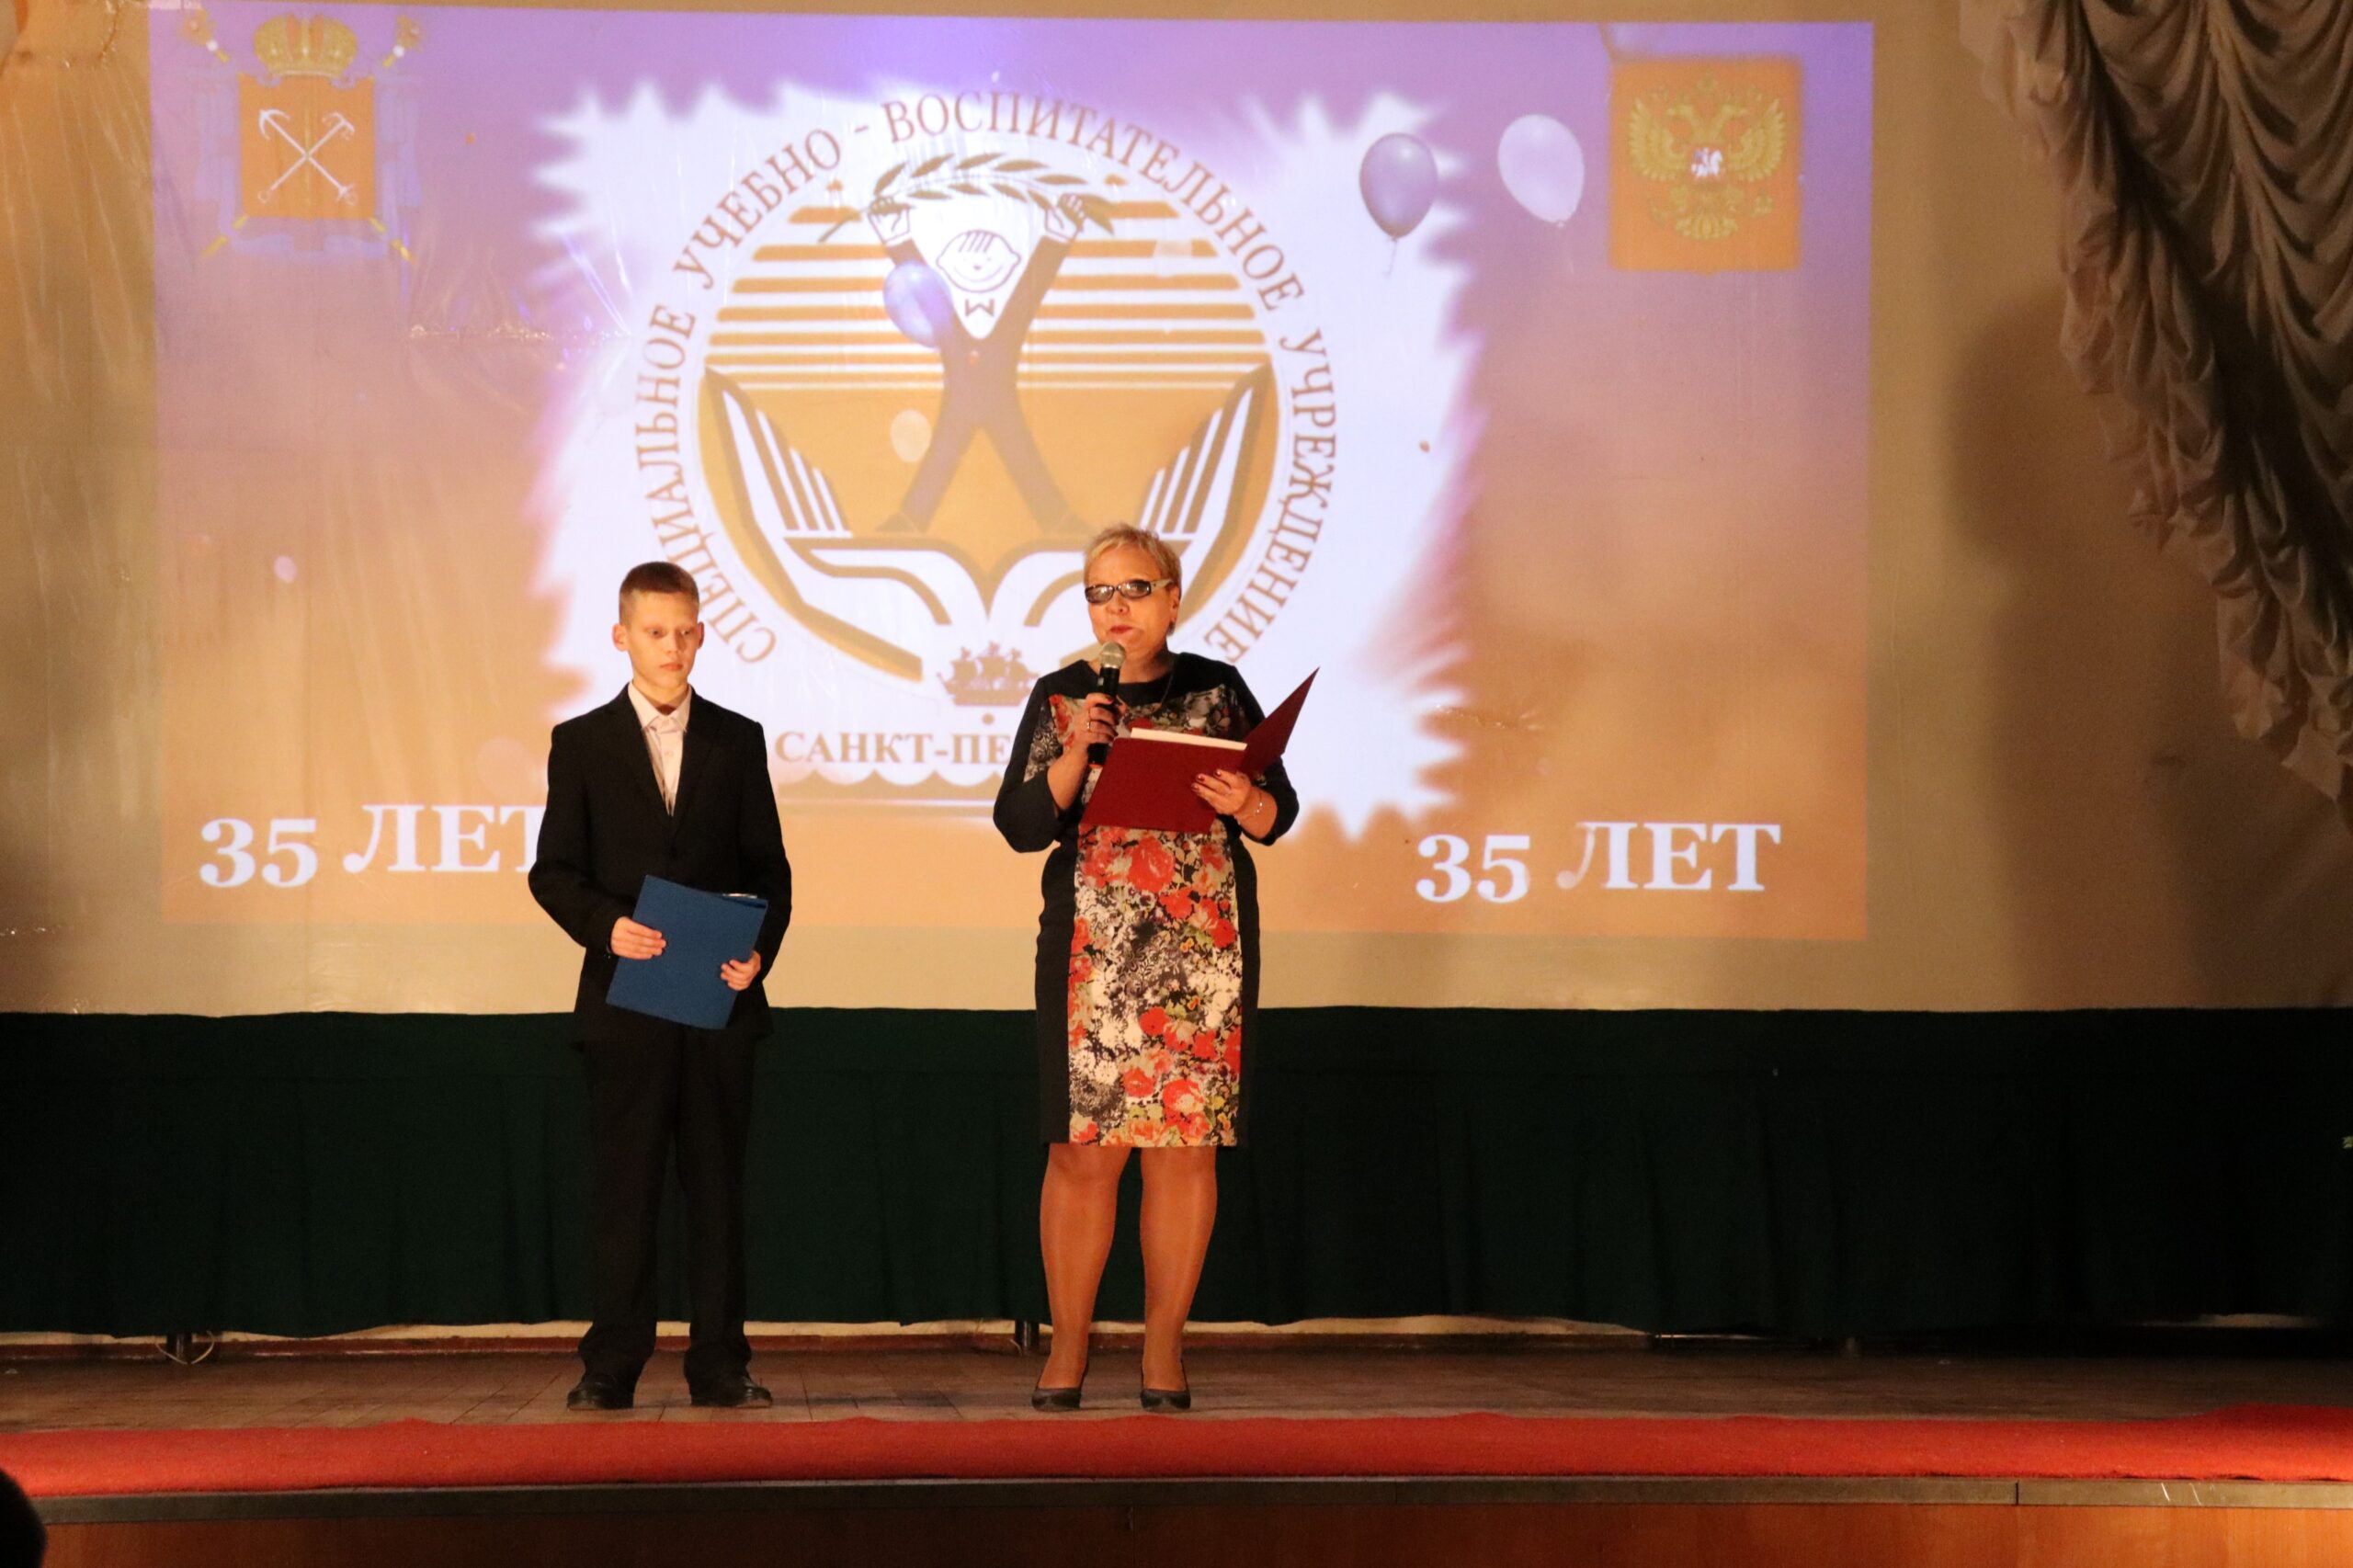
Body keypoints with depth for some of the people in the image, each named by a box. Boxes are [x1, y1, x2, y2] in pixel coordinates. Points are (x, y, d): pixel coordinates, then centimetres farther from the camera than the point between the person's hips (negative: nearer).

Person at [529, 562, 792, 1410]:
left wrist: (760, 949, -9)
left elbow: (769, 868, 9)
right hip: (625, 998, -1)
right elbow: (553, 870, 2)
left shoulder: (737, 740, 10)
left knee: (717, 1181, 4)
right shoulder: (582, 742, 6)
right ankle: (610, 1367, 4)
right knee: (622, 1183, 0)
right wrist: (605, 926, -17)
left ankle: (720, 1363, 8)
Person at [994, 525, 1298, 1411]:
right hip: (1093, 948, 0)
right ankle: (1068, 1345, 5)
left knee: (1186, 1148, 0)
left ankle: (1164, 1346, 8)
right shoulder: (1060, 698, 8)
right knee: (1083, 1149, -5)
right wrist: (1076, 753, -11)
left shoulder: (1218, 692, 9)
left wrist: (1244, 803, -13)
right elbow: (1019, 824, 2)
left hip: (1204, 950, 1)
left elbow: (1279, 813, 9)